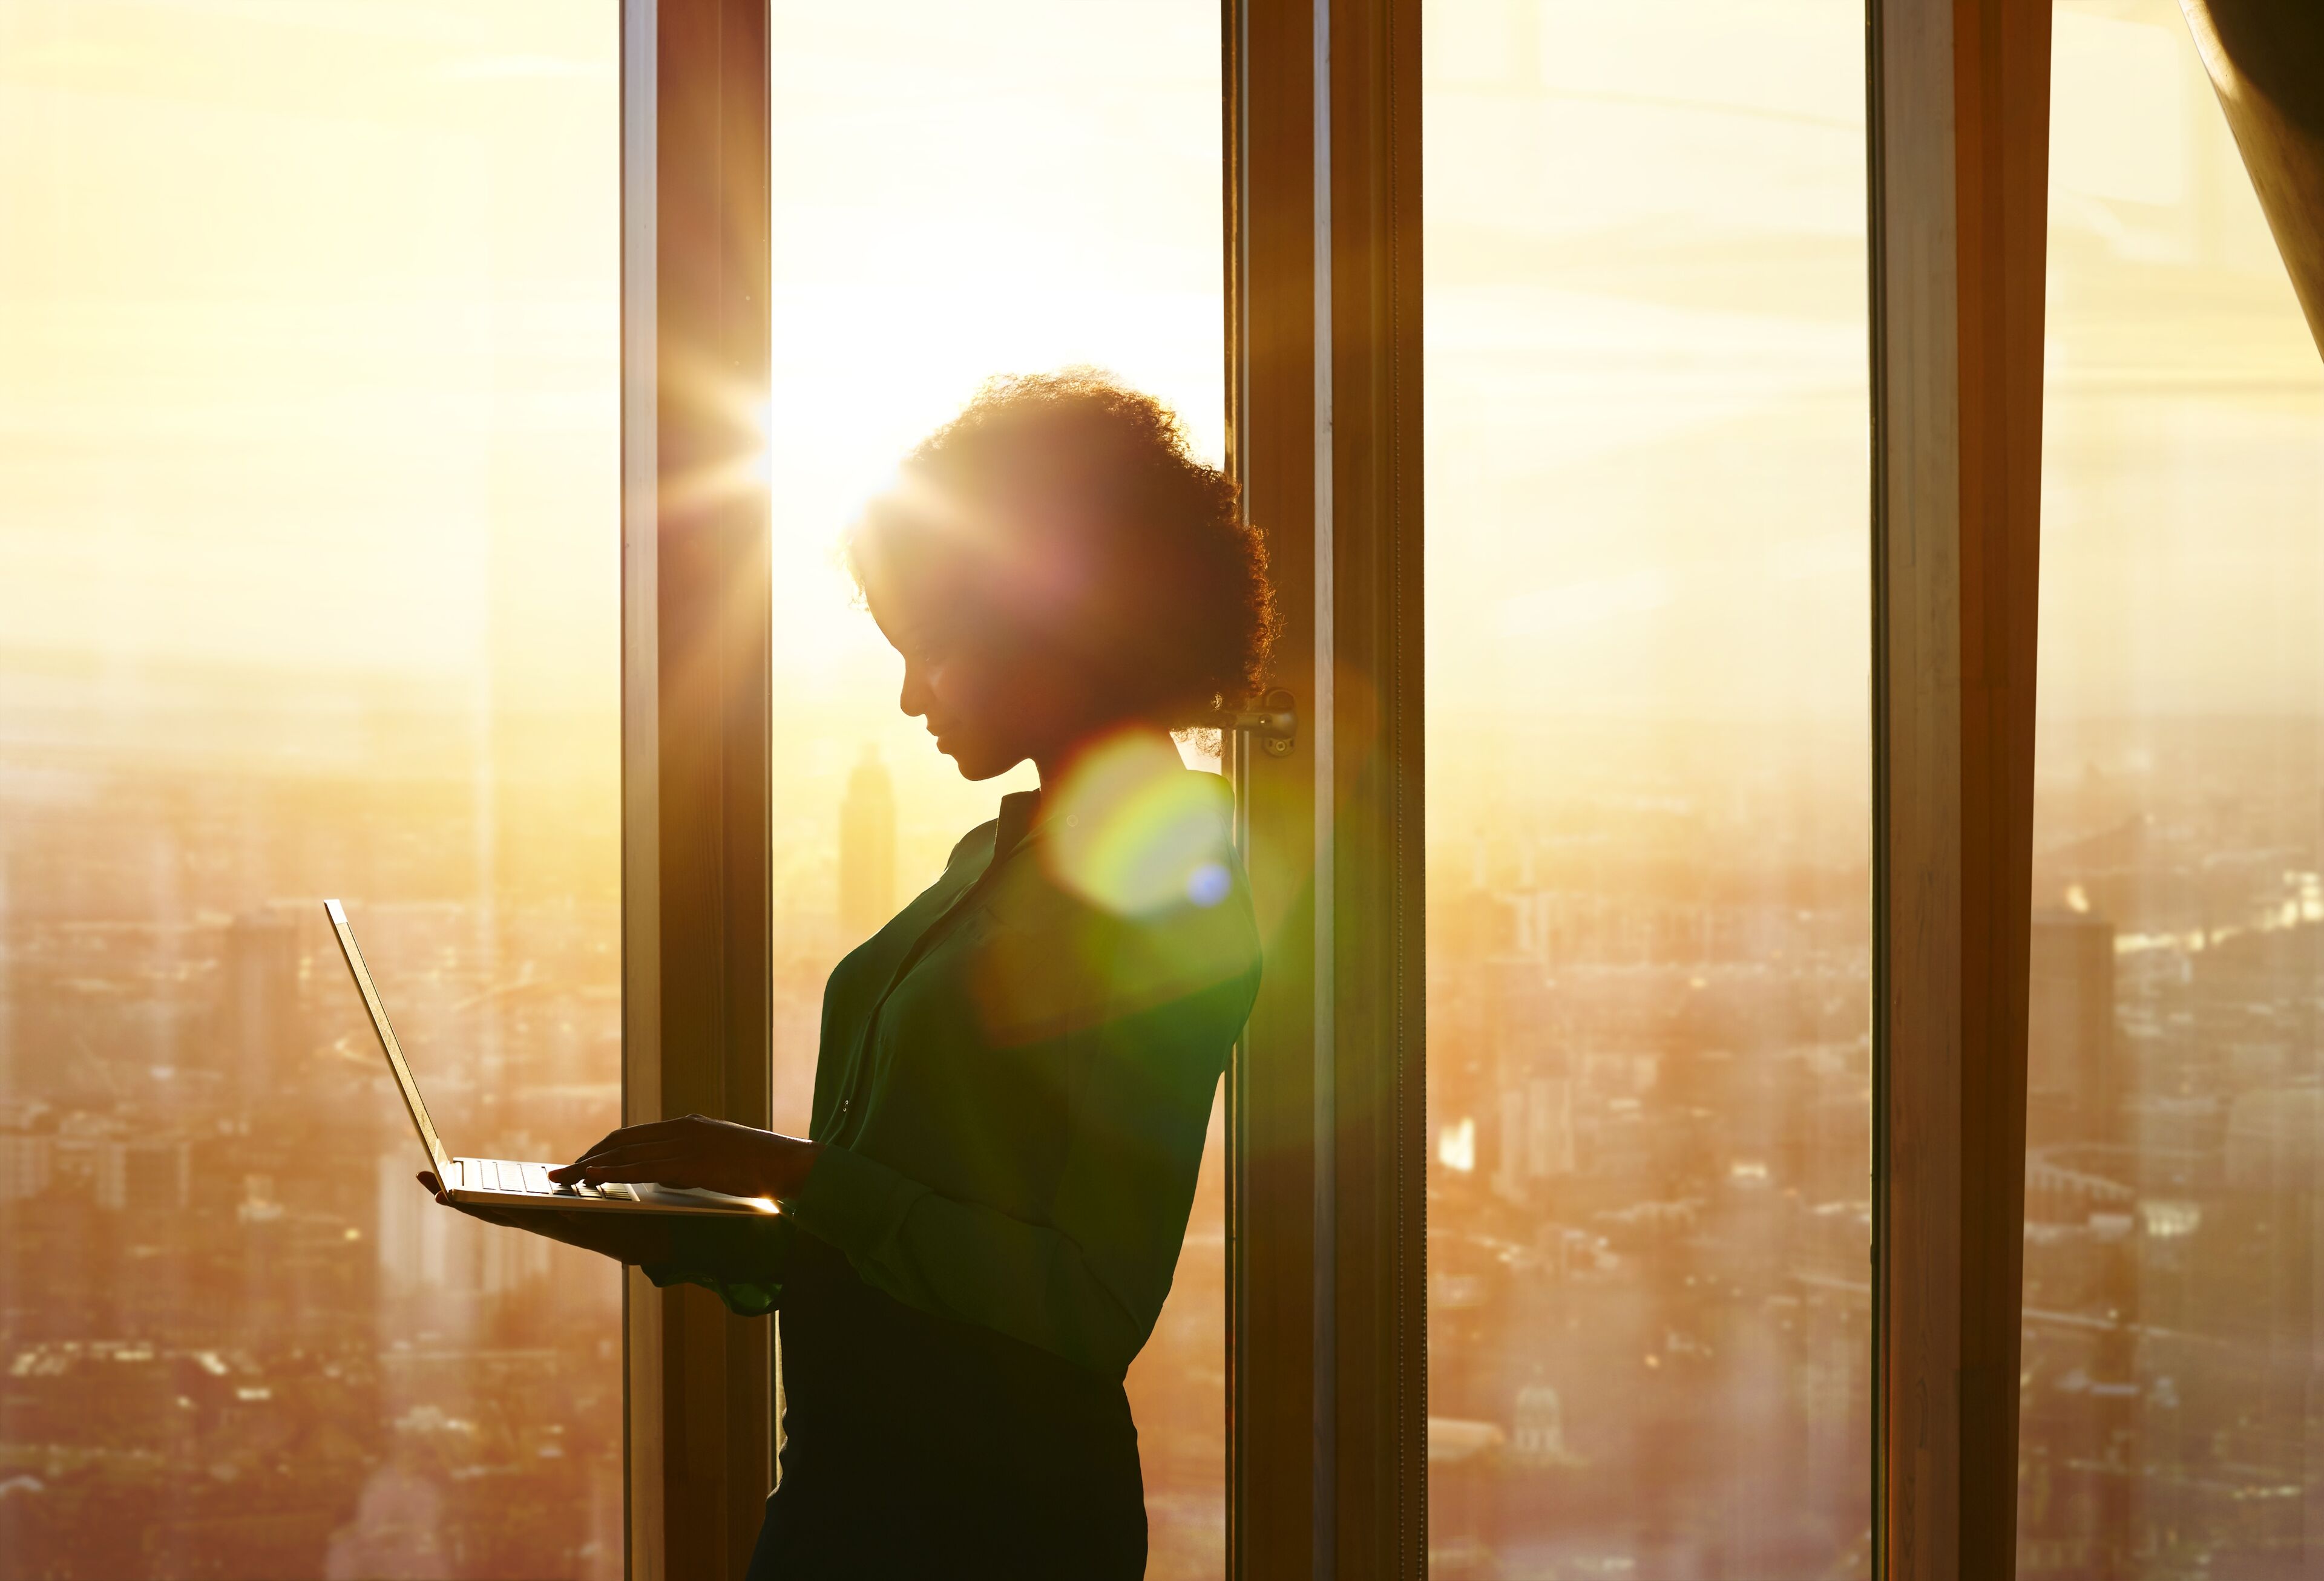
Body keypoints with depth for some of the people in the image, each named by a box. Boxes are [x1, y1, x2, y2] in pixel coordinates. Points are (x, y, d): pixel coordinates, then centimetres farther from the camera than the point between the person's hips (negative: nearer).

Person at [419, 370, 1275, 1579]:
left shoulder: (1167, 899, -12)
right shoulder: (995, 859, 15)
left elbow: (1097, 1306, -19)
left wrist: (797, 1175, -19)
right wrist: (671, 1235, 4)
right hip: (850, 1479, 8)